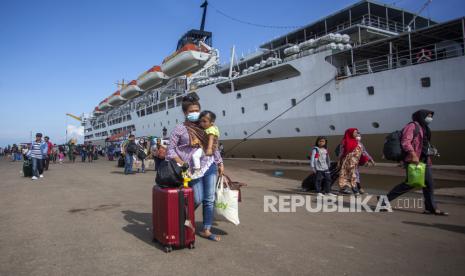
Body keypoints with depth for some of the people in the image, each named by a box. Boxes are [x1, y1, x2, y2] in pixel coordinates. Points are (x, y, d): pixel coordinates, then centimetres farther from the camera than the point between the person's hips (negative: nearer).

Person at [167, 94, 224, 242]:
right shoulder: (180, 129, -1)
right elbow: (171, 149, -3)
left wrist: (220, 163, 14)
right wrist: (181, 163, -15)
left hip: (210, 166, 4)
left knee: (209, 199, 4)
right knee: (197, 200, -3)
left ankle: (206, 230, 16)